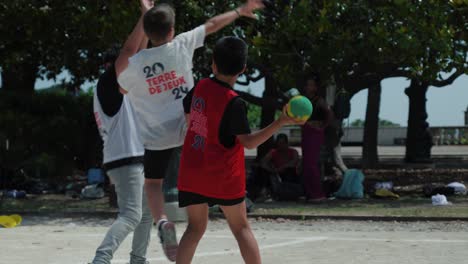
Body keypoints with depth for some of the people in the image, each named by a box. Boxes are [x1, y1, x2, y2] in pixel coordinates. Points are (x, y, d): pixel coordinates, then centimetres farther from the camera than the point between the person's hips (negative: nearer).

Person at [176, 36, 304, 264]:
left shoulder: (200, 87, 0)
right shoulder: (234, 103, -17)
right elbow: (248, 142, -14)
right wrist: (281, 122, -18)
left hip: (191, 173, 4)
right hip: (223, 177, -4)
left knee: (196, 227, 9)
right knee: (240, 227, 8)